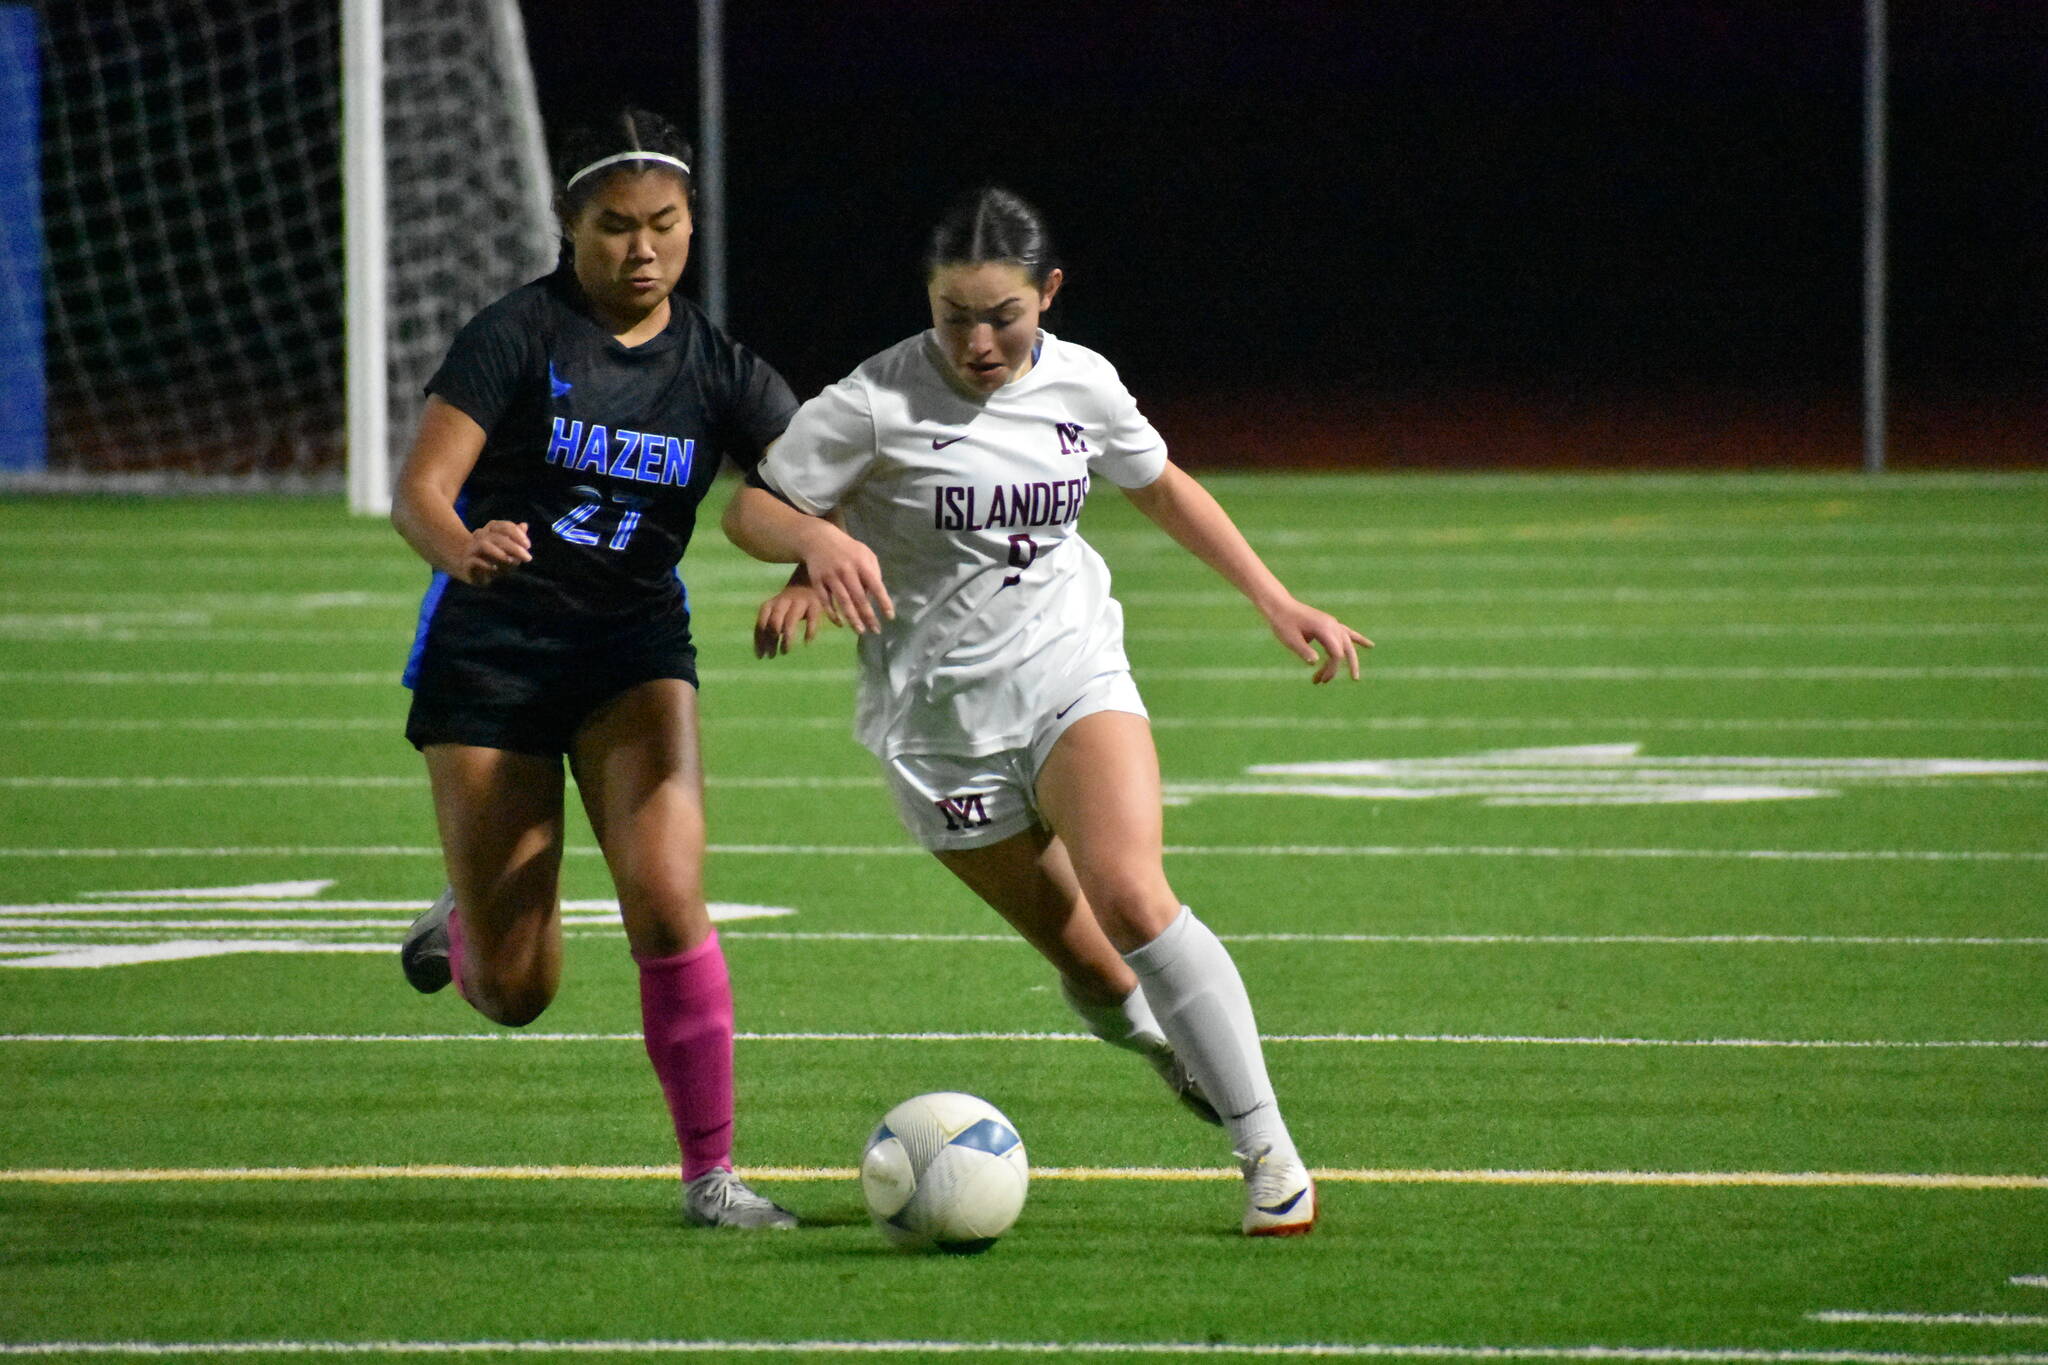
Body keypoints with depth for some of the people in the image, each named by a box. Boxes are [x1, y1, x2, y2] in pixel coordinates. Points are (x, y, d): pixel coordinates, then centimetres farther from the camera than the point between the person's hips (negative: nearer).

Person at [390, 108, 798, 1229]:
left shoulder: (719, 371, 0)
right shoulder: (516, 335, -10)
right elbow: (418, 489, -16)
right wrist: (460, 547, -39)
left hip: (637, 645, 2)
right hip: (489, 645, -2)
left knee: (666, 897, -21)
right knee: (515, 992, 0)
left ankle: (709, 1172, -9)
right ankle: (465, 923, 38)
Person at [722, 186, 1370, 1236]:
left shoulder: (1081, 383, 0)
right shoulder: (877, 404, -12)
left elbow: (1160, 486, 19)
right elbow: (752, 509, -6)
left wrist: (1277, 604, 17)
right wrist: (819, 545, -29)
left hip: (1073, 674, 1)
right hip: (940, 721, -1)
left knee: (1129, 897, -24)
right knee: (1094, 972, -2)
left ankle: (1269, 1151, -20)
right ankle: (1183, 1055, 32)